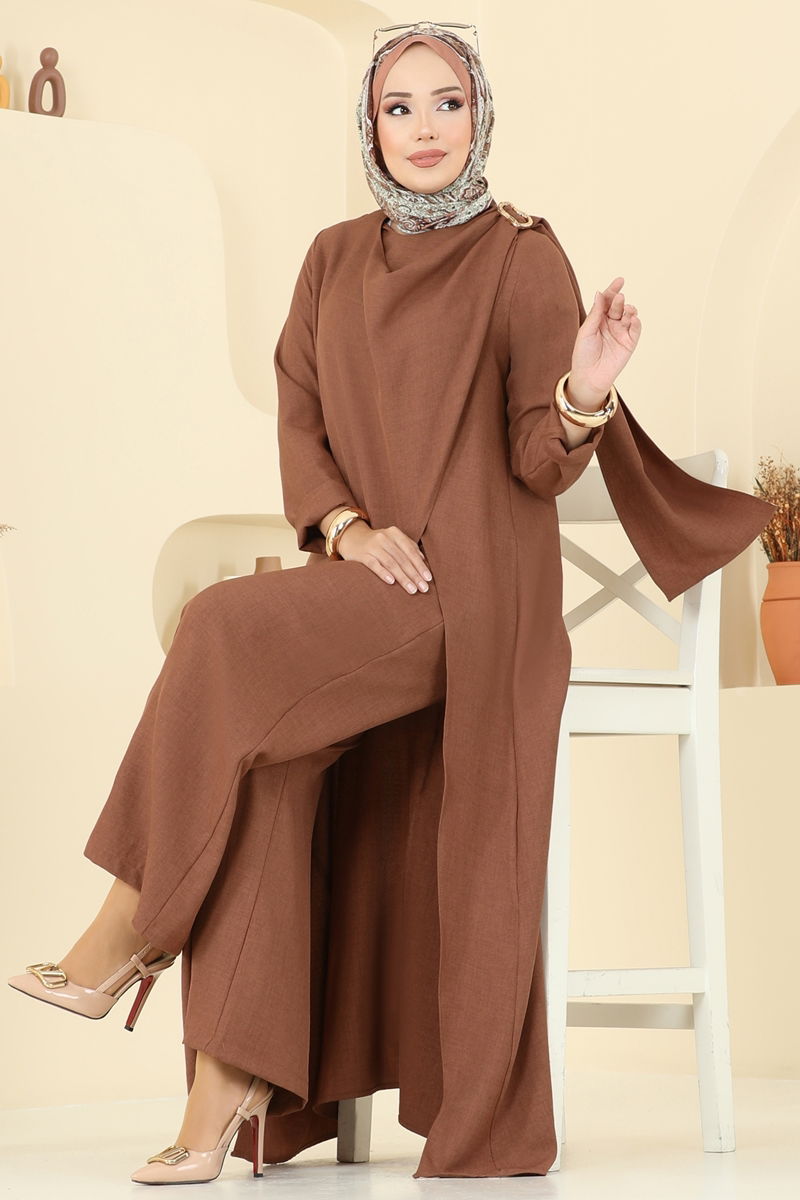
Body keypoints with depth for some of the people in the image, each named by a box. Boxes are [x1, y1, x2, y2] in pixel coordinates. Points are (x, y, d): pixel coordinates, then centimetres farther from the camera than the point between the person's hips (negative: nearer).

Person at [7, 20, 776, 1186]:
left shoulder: (525, 258, -1)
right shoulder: (335, 261, 14)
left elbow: (540, 461, -5)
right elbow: (299, 427, 10)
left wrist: (587, 392, -27)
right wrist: (347, 528, -9)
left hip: (473, 592, -5)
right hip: (364, 588, 5)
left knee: (231, 634, -25)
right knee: (260, 790, -19)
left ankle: (129, 935, -14)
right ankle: (234, 1083, -20)